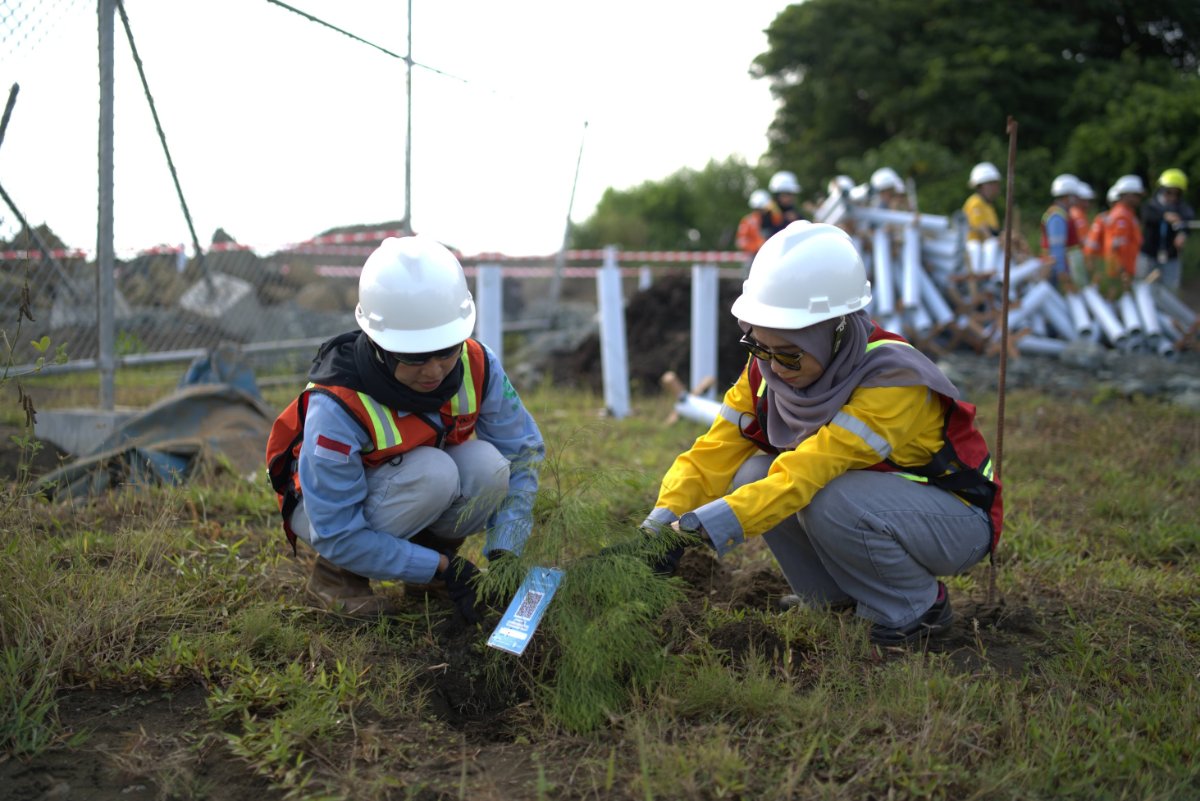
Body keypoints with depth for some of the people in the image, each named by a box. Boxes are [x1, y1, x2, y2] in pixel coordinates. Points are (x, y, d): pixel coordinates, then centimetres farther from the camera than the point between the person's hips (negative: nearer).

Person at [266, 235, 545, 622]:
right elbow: (337, 534, -30)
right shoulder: (337, 408, -35)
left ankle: (433, 546, 1)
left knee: (488, 466, -27)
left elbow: (522, 455, -11)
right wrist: (441, 570, -31)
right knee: (432, 472, -34)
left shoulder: (477, 367, -22)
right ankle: (335, 573, -11)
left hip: (419, 494, 4)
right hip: (328, 503, -4)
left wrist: (503, 553, -22)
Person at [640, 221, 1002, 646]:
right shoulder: (767, 372, -10)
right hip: (870, 503, 7)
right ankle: (843, 604, 3)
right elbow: (716, 452, -17)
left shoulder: (893, 380, -31)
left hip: (957, 518, -6)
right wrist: (666, 518, -35)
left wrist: (723, 521, -53)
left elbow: (811, 468, -42)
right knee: (753, 475, -17)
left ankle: (917, 609, -7)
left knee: (833, 499, -35)